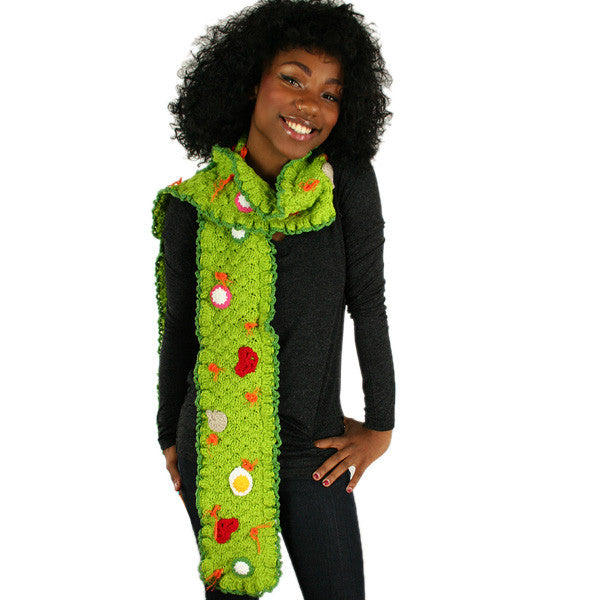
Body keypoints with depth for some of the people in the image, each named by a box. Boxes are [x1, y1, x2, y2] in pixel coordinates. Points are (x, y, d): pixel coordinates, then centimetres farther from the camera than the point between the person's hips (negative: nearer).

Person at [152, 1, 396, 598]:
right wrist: (169, 436, 11)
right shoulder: (193, 206, -9)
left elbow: (368, 304, -5)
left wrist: (380, 426, 0)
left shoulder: (349, 182, -11)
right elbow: (179, 327, 2)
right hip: (216, 449, 0)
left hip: (316, 454, 0)